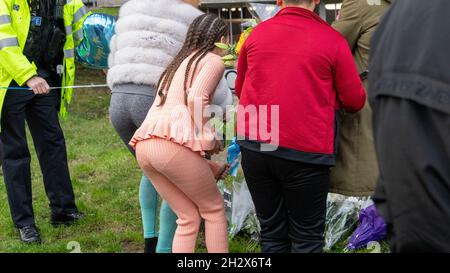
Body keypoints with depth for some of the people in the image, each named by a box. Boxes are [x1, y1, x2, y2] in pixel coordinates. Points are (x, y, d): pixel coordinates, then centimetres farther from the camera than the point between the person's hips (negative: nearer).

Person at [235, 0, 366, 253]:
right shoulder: (332, 40, -6)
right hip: (306, 154, -3)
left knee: (272, 234, 15)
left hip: (255, 146, 4)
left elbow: (240, 89, 18)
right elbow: (355, 101, -1)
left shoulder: (256, 34, 5)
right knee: (307, 238, 8)